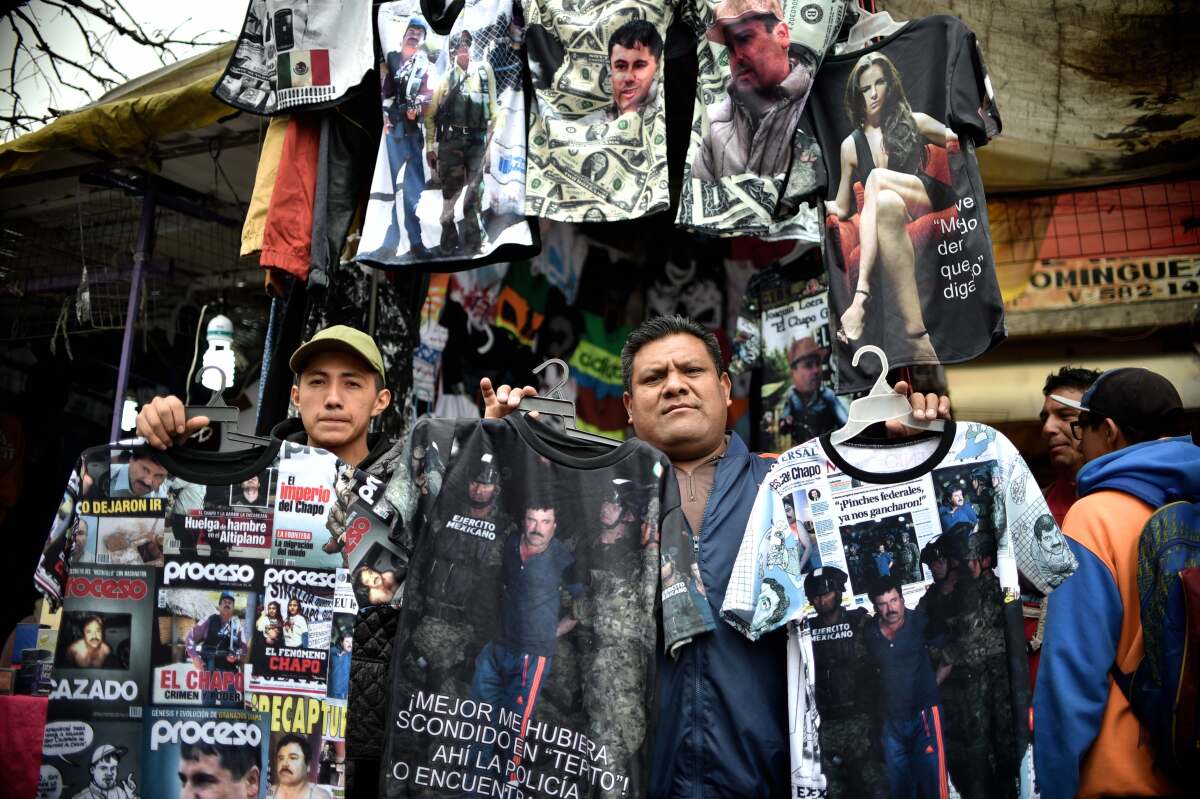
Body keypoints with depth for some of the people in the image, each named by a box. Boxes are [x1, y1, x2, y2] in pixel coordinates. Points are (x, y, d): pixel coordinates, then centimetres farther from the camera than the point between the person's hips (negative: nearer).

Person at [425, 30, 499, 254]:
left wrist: (493, 138, 4)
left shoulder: (484, 71, 4)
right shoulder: (446, 79, 4)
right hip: (451, 141, 0)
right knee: (451, 189, 4)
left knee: (475, 192, 3)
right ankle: (449, 238, 14)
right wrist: (429, 147, 4)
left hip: (478, 141, 0)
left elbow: (494, 109, 8)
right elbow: (431, 114, 7)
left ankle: (474, 240, 11)